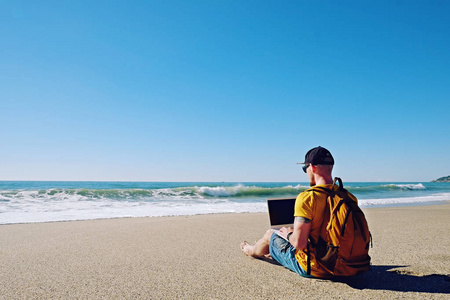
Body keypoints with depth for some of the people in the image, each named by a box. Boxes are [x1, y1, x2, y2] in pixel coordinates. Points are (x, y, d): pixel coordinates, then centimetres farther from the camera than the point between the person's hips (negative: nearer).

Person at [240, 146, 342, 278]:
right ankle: (273, 252, 60)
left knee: (270, 234, 18)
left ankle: (252, 251, 52)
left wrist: (289, 234, -2)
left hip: (311, 268, -6)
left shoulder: (307, 198, -24)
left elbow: (299, 243, -26)